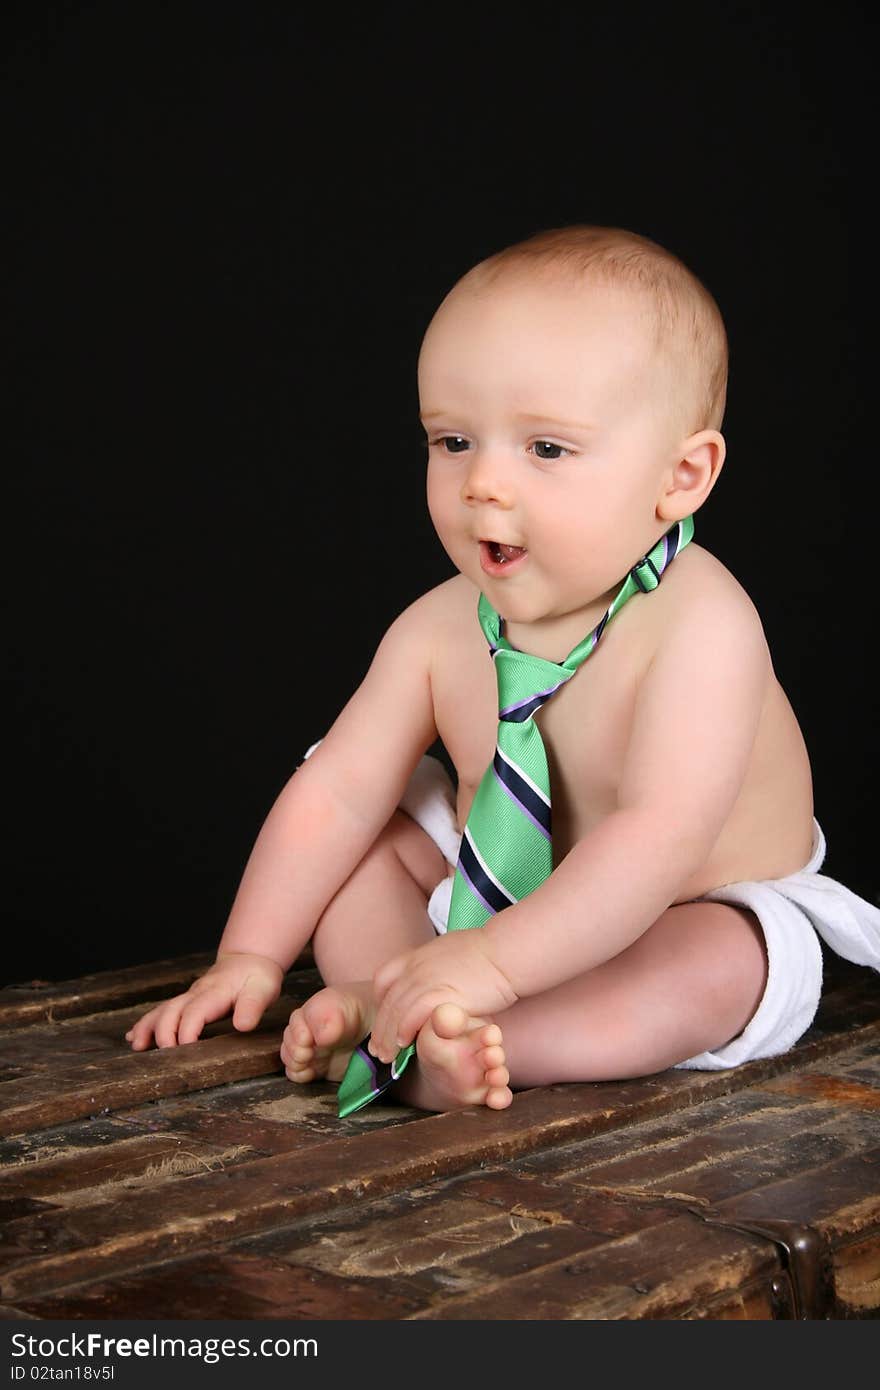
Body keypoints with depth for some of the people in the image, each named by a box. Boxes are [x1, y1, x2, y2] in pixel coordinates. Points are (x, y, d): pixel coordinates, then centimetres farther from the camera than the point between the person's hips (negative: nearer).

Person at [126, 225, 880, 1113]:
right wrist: (251, 958, -10)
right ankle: (380, 1002, -27)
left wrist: (493, 961, -49)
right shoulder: (440, 629, -12)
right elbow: (341, 792, -5)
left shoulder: (699, 628, -31)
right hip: (492, 889, 6)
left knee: (719, 963, -34)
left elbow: (661, 838, -41)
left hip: (691, 914, -5)